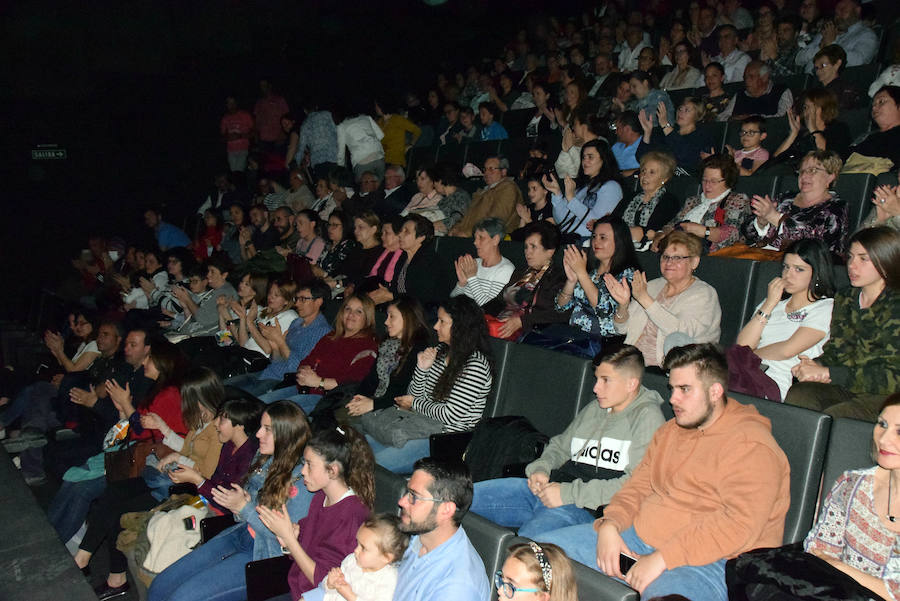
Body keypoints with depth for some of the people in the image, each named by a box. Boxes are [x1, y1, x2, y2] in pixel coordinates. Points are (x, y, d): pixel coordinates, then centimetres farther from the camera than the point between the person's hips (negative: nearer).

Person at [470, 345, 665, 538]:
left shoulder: (648, 417, -2)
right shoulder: (593, 410, 22)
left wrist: (569, 494, -16)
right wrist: (540, 468, 7)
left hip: (587, 509, -8)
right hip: (547, 487, 8)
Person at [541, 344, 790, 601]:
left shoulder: (751, 446, -11)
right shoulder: (669, 431, 17)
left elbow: (741, 525, -22)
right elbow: (637, 486, 17)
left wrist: (662, 558, -24)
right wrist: (609, 525, -5)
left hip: (706, 561, -7)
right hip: (641, 537, 8)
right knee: (550, 547, 0)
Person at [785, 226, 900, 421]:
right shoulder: (845, 298, 12)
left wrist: (826, 373, -20)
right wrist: (818, 365, -12)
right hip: (847, 388, 5)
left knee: (833, 416, -34)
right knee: (795, 396, -25)